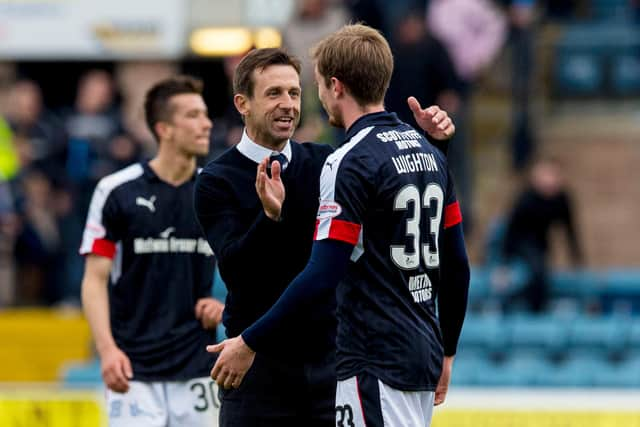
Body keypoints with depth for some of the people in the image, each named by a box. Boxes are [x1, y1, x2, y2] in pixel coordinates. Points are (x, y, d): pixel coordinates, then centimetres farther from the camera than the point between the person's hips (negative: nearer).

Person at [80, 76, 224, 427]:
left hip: (197, 370, 3)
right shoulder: (117, 191, -3)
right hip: (134, 369, -3)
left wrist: (226, 305, -4)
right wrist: (107, 348, -16)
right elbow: (95, 279, -3)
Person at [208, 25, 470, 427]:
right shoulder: (430, 154, 11)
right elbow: (457, 266, 15)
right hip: (423, 355, 9)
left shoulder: (350, 163, -15)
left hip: (376, 365, -9)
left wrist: (250, 344, -14)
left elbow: (321, 277, -20)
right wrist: (445, 351, 25)